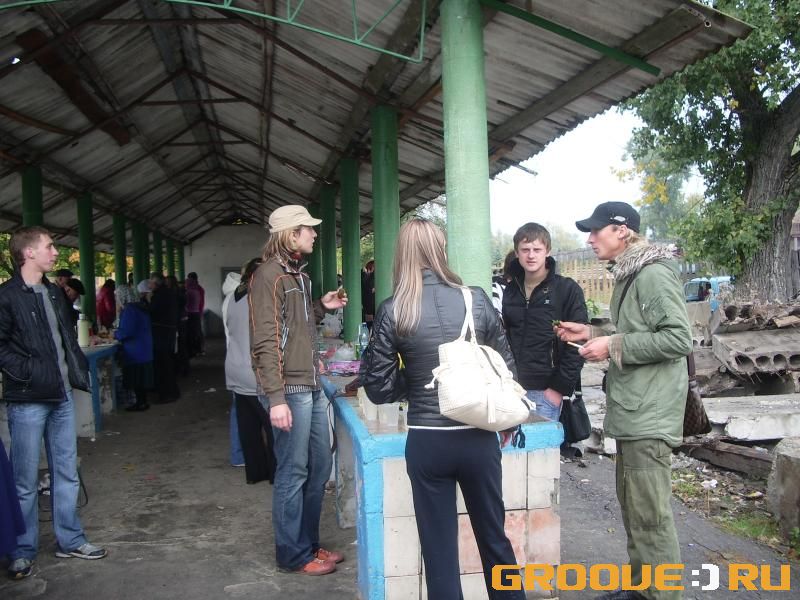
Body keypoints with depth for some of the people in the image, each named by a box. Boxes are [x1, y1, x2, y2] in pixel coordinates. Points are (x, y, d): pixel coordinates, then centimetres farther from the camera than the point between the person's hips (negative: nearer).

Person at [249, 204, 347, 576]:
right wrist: (276, 398, -22)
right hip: (289, 390, -9)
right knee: (293, 473, 2)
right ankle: (293, 554, 17)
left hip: (311, 387, 9)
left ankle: (309, 543, 30)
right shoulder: (270, 276, -13)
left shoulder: (297, 273, 15)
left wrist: (321, 307, 10)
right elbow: (265, 342, -19)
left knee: (319, 468, 16)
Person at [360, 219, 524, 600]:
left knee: (439, 548, 13)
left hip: (426, 442, -2)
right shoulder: (476, 299, -5)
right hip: (479, 438, 2)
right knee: (494, 537, 21)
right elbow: (506, 367, 3)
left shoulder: (393, 311, -9)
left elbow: (379, 389, -6)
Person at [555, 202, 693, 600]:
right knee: (632, 507, 17)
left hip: (650, 415, -10)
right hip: (631, 411, 10)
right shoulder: (627, 275, 15)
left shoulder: (654, 274, -14)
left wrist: (613, 346, -18)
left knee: (650, 515, -4)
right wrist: (592, 334, 12)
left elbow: (678, 339, -21)